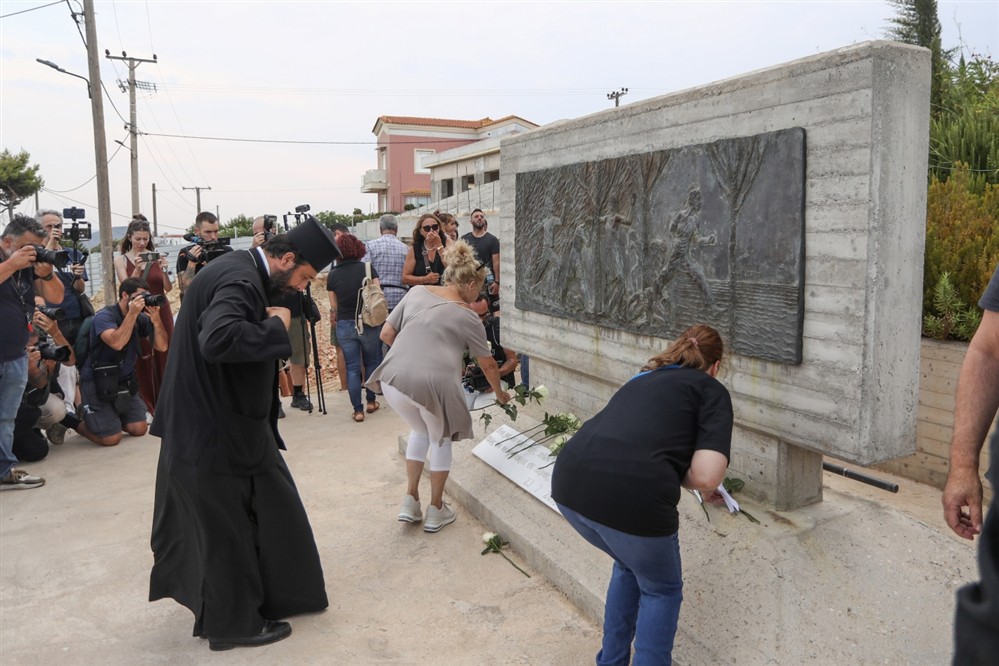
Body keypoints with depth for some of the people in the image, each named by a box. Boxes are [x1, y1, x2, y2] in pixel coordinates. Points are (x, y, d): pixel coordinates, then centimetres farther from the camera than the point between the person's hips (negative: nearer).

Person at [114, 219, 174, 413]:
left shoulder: (156, 256, 3)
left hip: (161, 312, 2)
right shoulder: (121, 260, 1)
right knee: (142, 359, -1)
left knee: (165, 355, 4)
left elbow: (168, 288, -1)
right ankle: (145, 404, 6)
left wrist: (164, 270, -19)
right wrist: (137, 269, -21)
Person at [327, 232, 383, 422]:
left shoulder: (333, 274, -1)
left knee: (352, 368, 7)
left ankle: (357, 410, 8)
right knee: (371, 363, 18)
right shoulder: (367, 268, -4)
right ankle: (371, 401, 26)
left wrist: (334, 320, 23)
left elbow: (333, 306, 2)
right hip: (369, 323, 0)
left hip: (344, 326, 1)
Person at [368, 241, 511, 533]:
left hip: (393, 379, 4)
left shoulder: (416, 292, 14)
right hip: (433, 384, -3)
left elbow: (386, 334, 13)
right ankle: (436, 511, 32)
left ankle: (410, 501, 30)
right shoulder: (468, 317, 8)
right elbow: (487, 365, 19)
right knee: (441, 439, 25)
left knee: (421, 430, 31)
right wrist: (500, 394, 35)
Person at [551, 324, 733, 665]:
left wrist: (669, 474, 50)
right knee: (662, 589, 24)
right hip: (630, 498, -6)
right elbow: (706, 475, -2)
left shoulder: (643, 379, 29)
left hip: (569, 485, 7)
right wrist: (680, 474, 17)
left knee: (630, 564, 34)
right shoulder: (712, 390, 12)